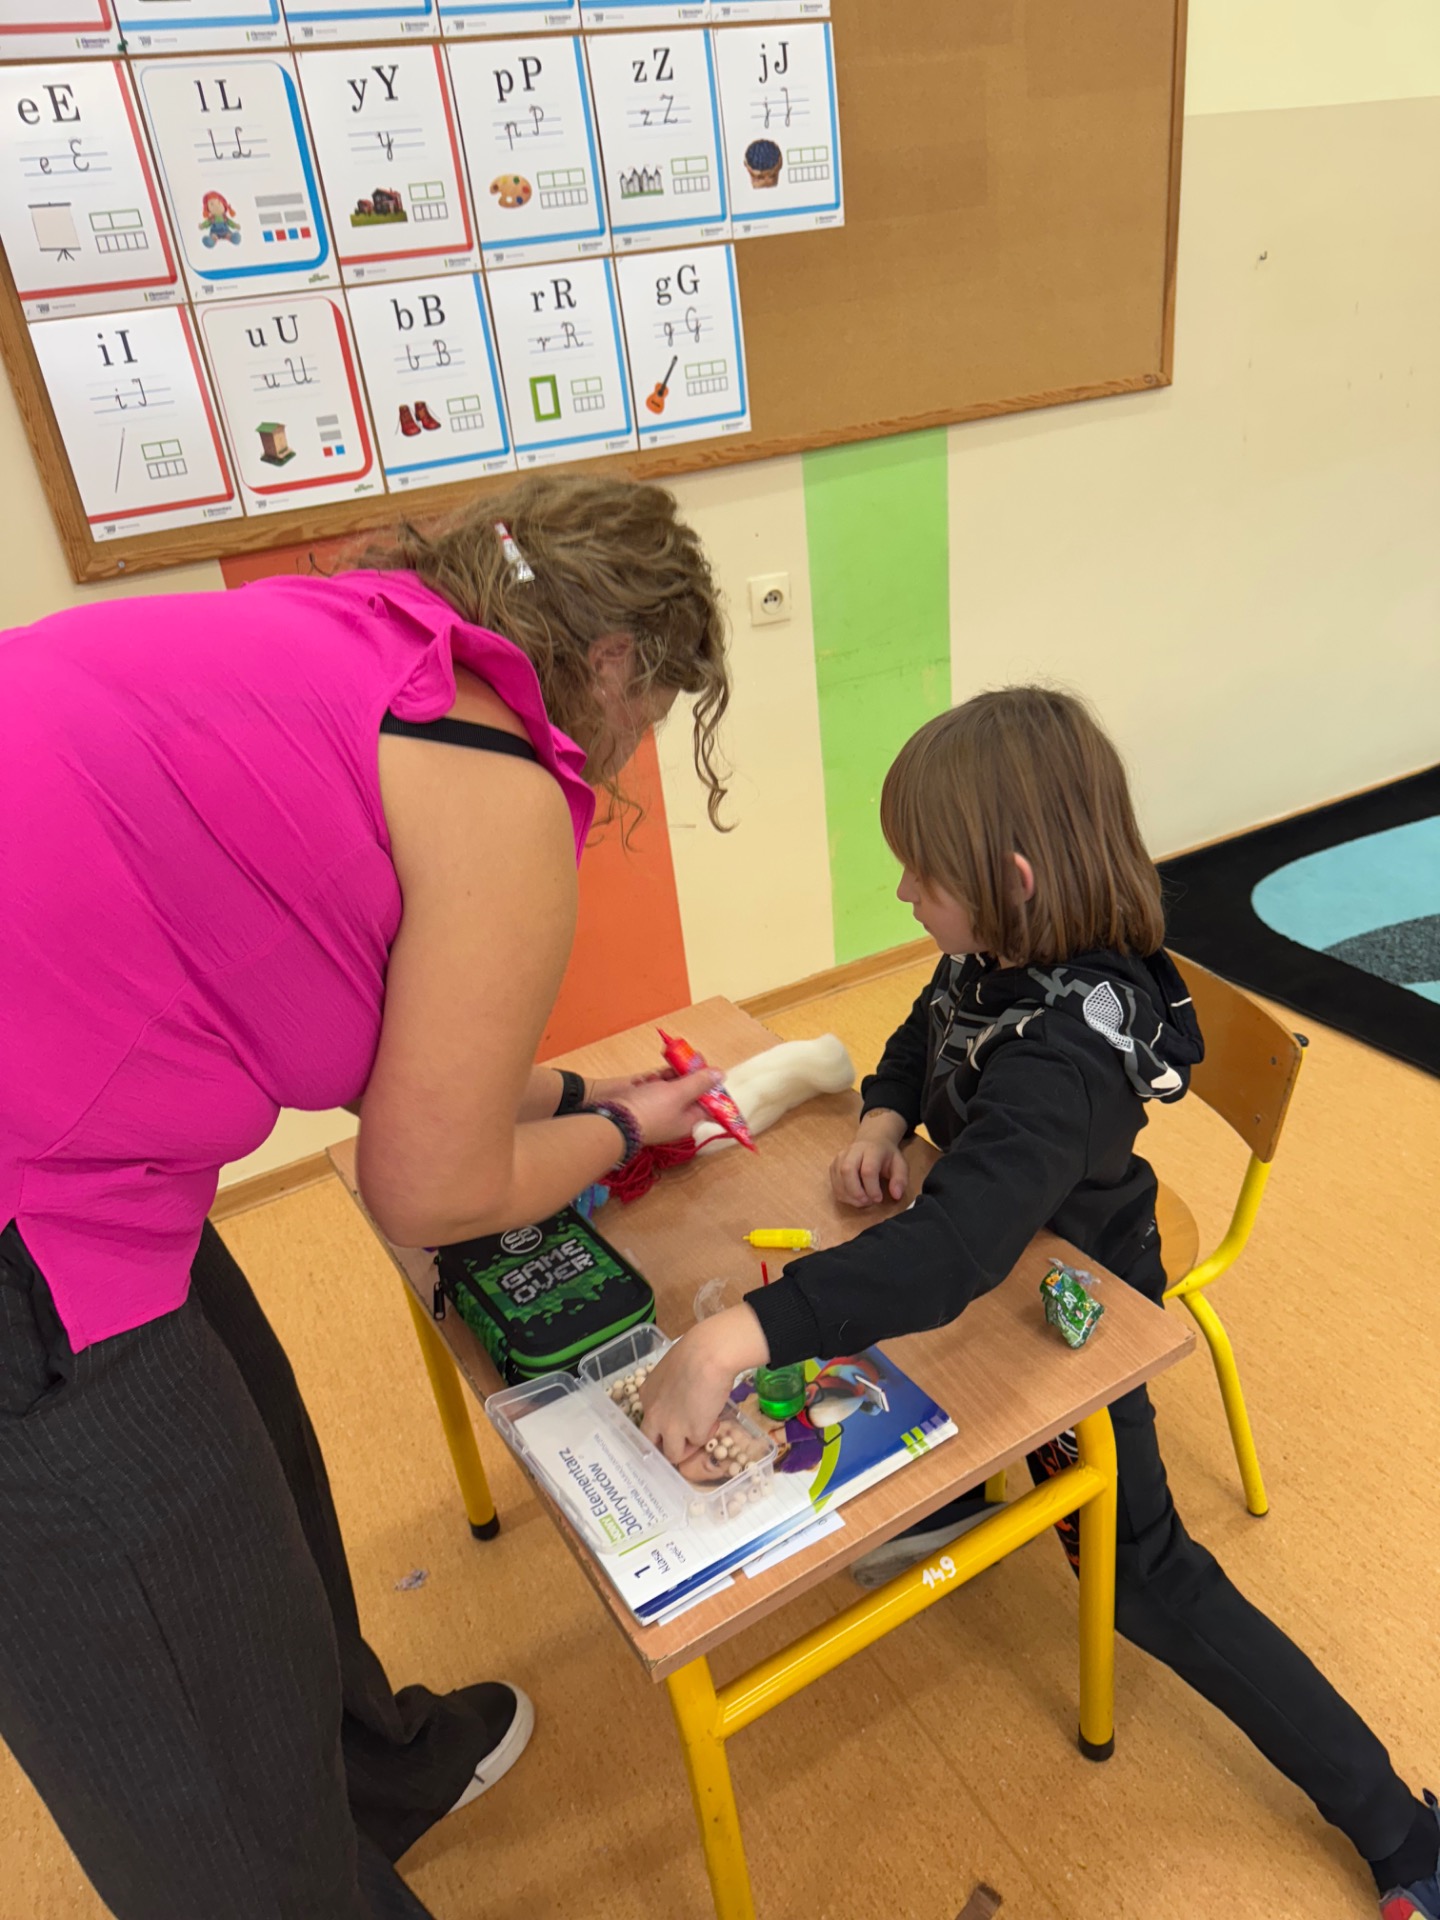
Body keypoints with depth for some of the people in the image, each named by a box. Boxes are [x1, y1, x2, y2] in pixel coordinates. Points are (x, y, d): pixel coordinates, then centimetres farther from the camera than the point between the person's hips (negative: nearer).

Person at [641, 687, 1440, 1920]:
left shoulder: (1064, 1061, -42)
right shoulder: (1000, 960, -16)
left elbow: (958, 1248, -56)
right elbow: (925, 1034, 6)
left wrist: (736, 1338, -62)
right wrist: (884, 1116, -15)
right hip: (1016, 1272, 8)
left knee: (1143, 1570, 5)